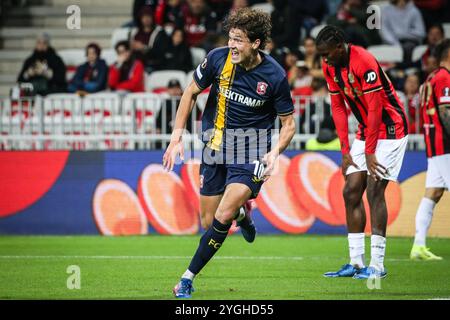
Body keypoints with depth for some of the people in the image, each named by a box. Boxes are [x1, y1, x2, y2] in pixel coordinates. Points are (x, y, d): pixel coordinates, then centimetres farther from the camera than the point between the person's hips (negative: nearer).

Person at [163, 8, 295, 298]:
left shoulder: (275, 76, -15)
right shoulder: (218, 58, -10)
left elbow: (289, 123, -3)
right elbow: (191, 92, 6)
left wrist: (274, 153, -22)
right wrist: (177, 137, 0)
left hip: (251, 153, -4)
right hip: (215, 149, 4)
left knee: (222, 217, -19)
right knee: (208, 222, 6)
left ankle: (188, 278, -5)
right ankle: (242, 213, 41)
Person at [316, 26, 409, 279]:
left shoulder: (364, 63, -25)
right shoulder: (330, 67, 1)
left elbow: (375, 109, -22)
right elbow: (338, 108, 8)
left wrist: (370, 153, -18)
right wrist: (345, 151, 4)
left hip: (390, 128, -8)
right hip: (366, 131, 8)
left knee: (374, 191, -15)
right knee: (351, 192, 3)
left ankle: (378, 265, -12)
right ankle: (356, 263, 7)